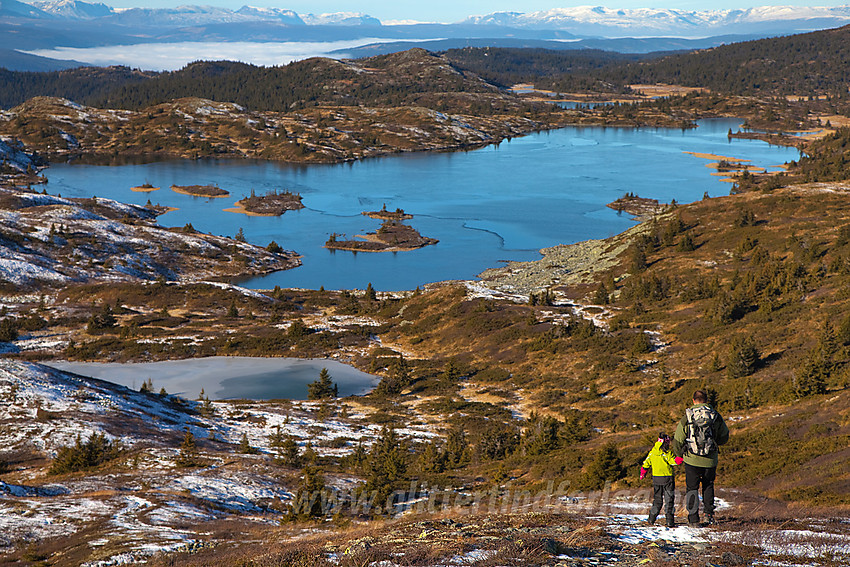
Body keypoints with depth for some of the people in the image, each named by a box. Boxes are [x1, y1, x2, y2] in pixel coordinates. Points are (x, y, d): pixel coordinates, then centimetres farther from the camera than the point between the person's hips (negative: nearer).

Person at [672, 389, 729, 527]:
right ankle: (709, 514, 15)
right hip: (710, 460, 2)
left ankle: (693, 519, 5)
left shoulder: (687, 417, -7)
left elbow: (678, 439, -3)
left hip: (692, 459, -2)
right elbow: (724, 437, 9)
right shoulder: (716, 416, -2)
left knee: (692, 488, 8)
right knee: (708, 486, 23)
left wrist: (679, 456, 13)